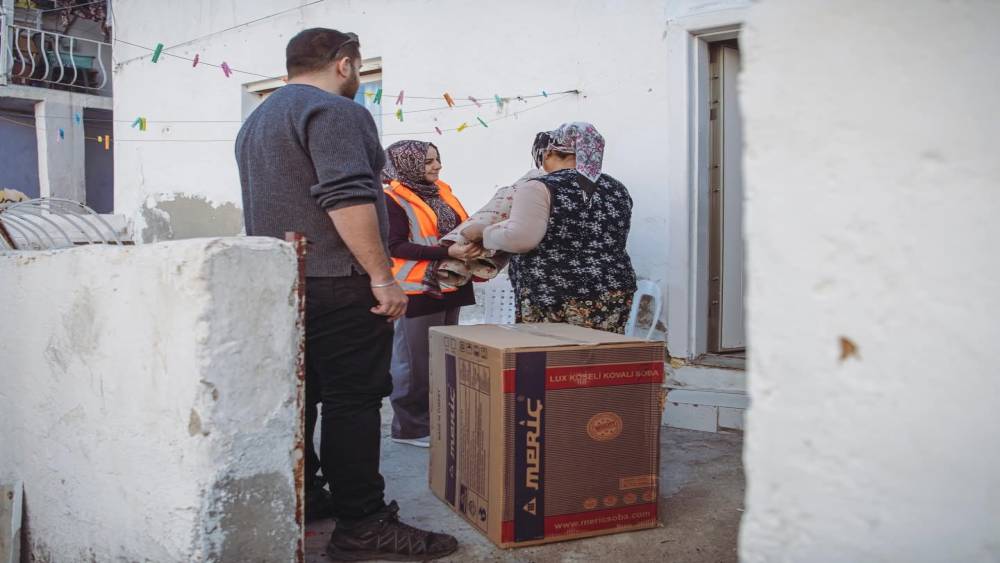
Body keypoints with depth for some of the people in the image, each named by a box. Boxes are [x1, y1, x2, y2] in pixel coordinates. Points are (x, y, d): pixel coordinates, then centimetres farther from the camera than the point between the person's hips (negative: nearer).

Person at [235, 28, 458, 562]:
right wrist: (382, 277, -21)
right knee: (353, 400, -7)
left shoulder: (256, 121, 22)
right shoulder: (334, 112, -11)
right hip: (336, 283, -10)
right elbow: (347, 199, -23)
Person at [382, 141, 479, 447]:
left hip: (449, 286, 8)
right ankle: (411, 427, 9)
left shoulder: (442, 191, 14)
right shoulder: (393, 199, -10)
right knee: (415, 359, -2)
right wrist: (448, 252, -25)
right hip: (418, 289, -8)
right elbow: (396, 246, -19)